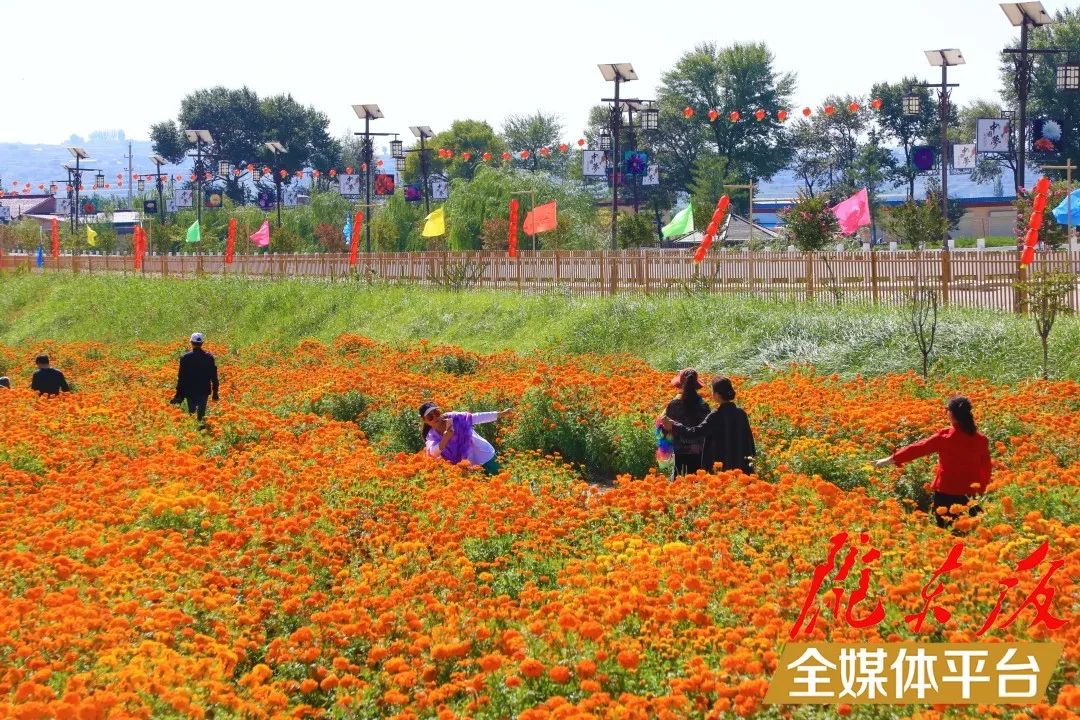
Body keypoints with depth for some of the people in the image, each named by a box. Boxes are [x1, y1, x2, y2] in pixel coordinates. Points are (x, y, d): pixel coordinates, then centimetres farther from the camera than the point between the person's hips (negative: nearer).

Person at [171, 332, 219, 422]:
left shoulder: (185, 358, -11)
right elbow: (214, 377, 0)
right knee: (201, 414, 10)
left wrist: (179, 394, 0)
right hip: (204, 391, 1)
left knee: (191, 412, 11)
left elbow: (181, 377, -7)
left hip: (190, 391, -1)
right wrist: (215, 392, 11)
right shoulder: (209, 357, -5)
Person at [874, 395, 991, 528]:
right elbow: (986, 468, 6)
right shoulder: (981, 440, -2)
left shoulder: (944, 437, -11)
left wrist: (890, 460, 5)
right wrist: (981, 490, 20)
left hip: (945, 493, -3)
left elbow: (918, 448, -4)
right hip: (969, 496, 3)